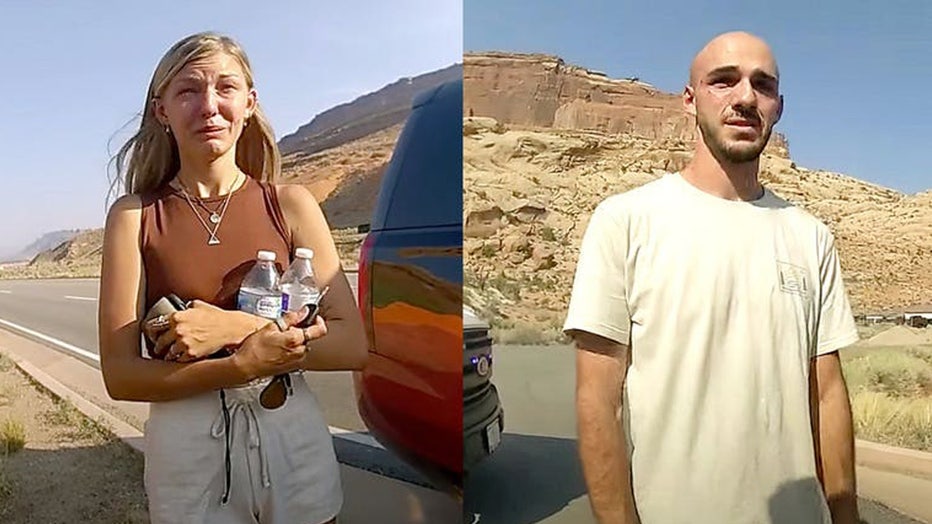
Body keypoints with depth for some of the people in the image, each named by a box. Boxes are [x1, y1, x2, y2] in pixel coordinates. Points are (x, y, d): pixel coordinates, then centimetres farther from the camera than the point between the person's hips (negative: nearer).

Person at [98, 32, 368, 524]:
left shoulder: (291, 204, -3)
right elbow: (120, 376, -7)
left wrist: (235, 328, -18)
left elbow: (352, 344, -7)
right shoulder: (134, 215, -4)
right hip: (185, 447, 0)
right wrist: (242, 365, -20)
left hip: (292, 438, 1)